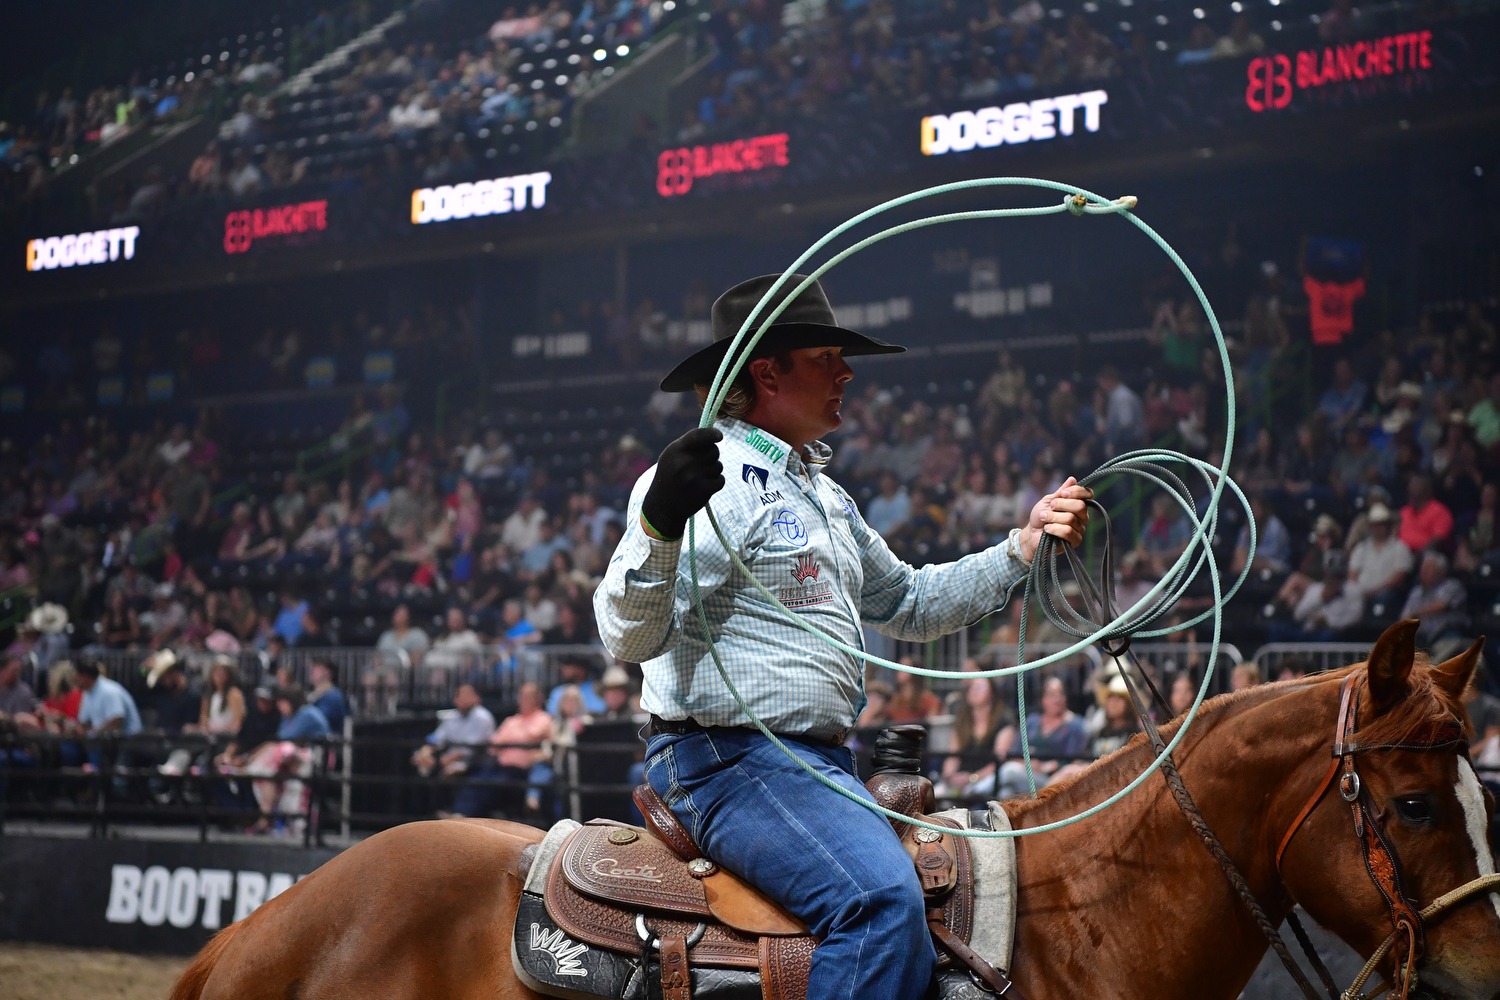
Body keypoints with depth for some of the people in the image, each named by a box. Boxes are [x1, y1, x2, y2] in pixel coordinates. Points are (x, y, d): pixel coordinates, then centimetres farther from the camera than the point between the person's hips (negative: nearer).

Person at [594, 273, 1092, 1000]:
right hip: (726, 756, -10)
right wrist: (658, 526, -36)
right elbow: (629, 636, -18)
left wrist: (1024, 546, 23)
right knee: (881, 895, -31)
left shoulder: (824, 495, 22)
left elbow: (907, 603, 32)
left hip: (820, 762, 10)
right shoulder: (716, 481, -10)